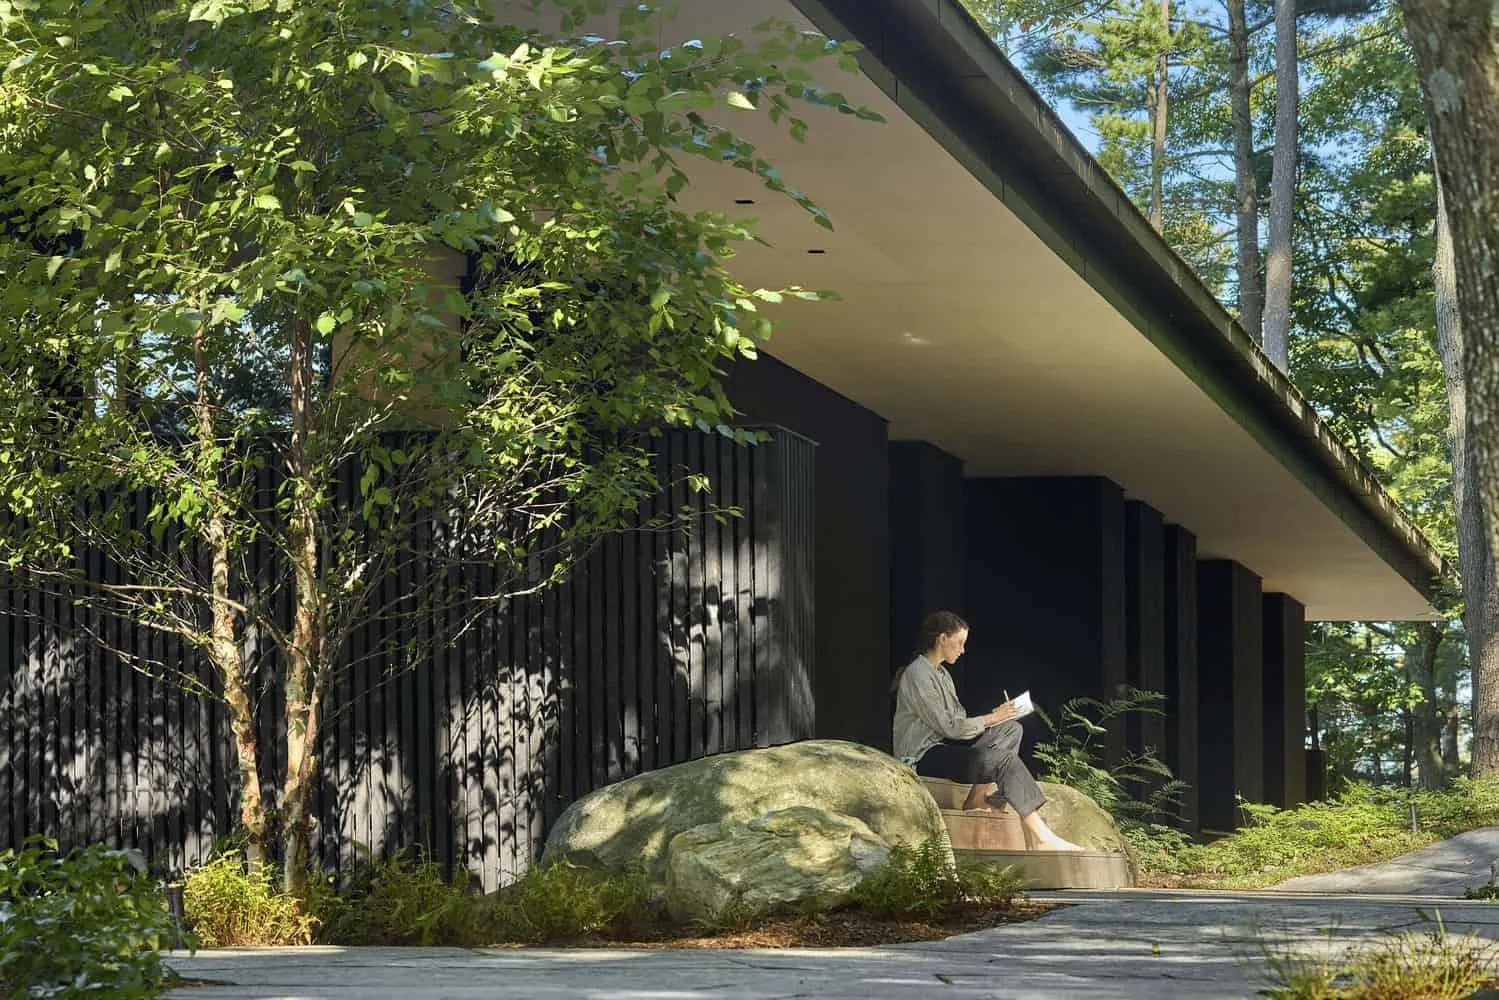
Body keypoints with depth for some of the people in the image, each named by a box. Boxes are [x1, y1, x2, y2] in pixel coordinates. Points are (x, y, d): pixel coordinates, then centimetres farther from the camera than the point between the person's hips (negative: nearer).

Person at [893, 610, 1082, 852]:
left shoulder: (941, 674, 19)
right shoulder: (918, 675, -14)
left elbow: (955, 722, 14)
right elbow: (949, 726, -17)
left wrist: (993, 718, 0)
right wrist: (991, 718, -7)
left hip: (943, 744, 10)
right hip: (922, 756, -10)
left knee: (1011, 729, -1)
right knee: (1003, 758, -27)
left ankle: (979, 796, -14)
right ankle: (1040, 837, -31)